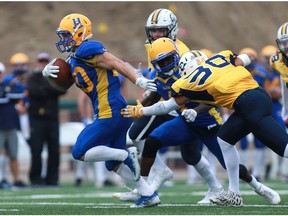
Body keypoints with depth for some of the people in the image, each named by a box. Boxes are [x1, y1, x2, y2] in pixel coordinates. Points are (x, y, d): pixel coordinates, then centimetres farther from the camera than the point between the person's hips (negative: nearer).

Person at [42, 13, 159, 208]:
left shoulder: (87, 50, -12)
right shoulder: (74, 59, 17)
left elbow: (117, 64, -18)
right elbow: (58, 80, 22)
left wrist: (139, 81, -28)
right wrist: (48, 72, -1)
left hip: (110, 114, -10)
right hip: (117, 114, 10)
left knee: (80, 152, -6)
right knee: (114, 164, 16)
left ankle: (127, 154, -5)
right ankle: (149, 194, 15)